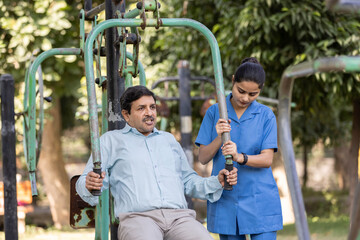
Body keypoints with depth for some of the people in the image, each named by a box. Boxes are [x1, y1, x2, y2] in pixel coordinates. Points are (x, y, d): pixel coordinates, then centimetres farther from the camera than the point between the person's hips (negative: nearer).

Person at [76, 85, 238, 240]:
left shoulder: (169, 139, 33)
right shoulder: (111, 140, 21)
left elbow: (189, 181, 34)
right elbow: (83, 183, 11)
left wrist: (217, 182, 15)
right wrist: (89, 186, -15)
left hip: (179, 215, 4)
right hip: (137, 216, -4)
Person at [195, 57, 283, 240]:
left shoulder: (266, 115, 1)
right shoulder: (214, 113, 3)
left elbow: (267, 159, -7)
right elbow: (203, 158, 1)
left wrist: (240, 157, -26)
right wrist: (219, 139, -19)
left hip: (259, 200, -1)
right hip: (225, 201, 1)